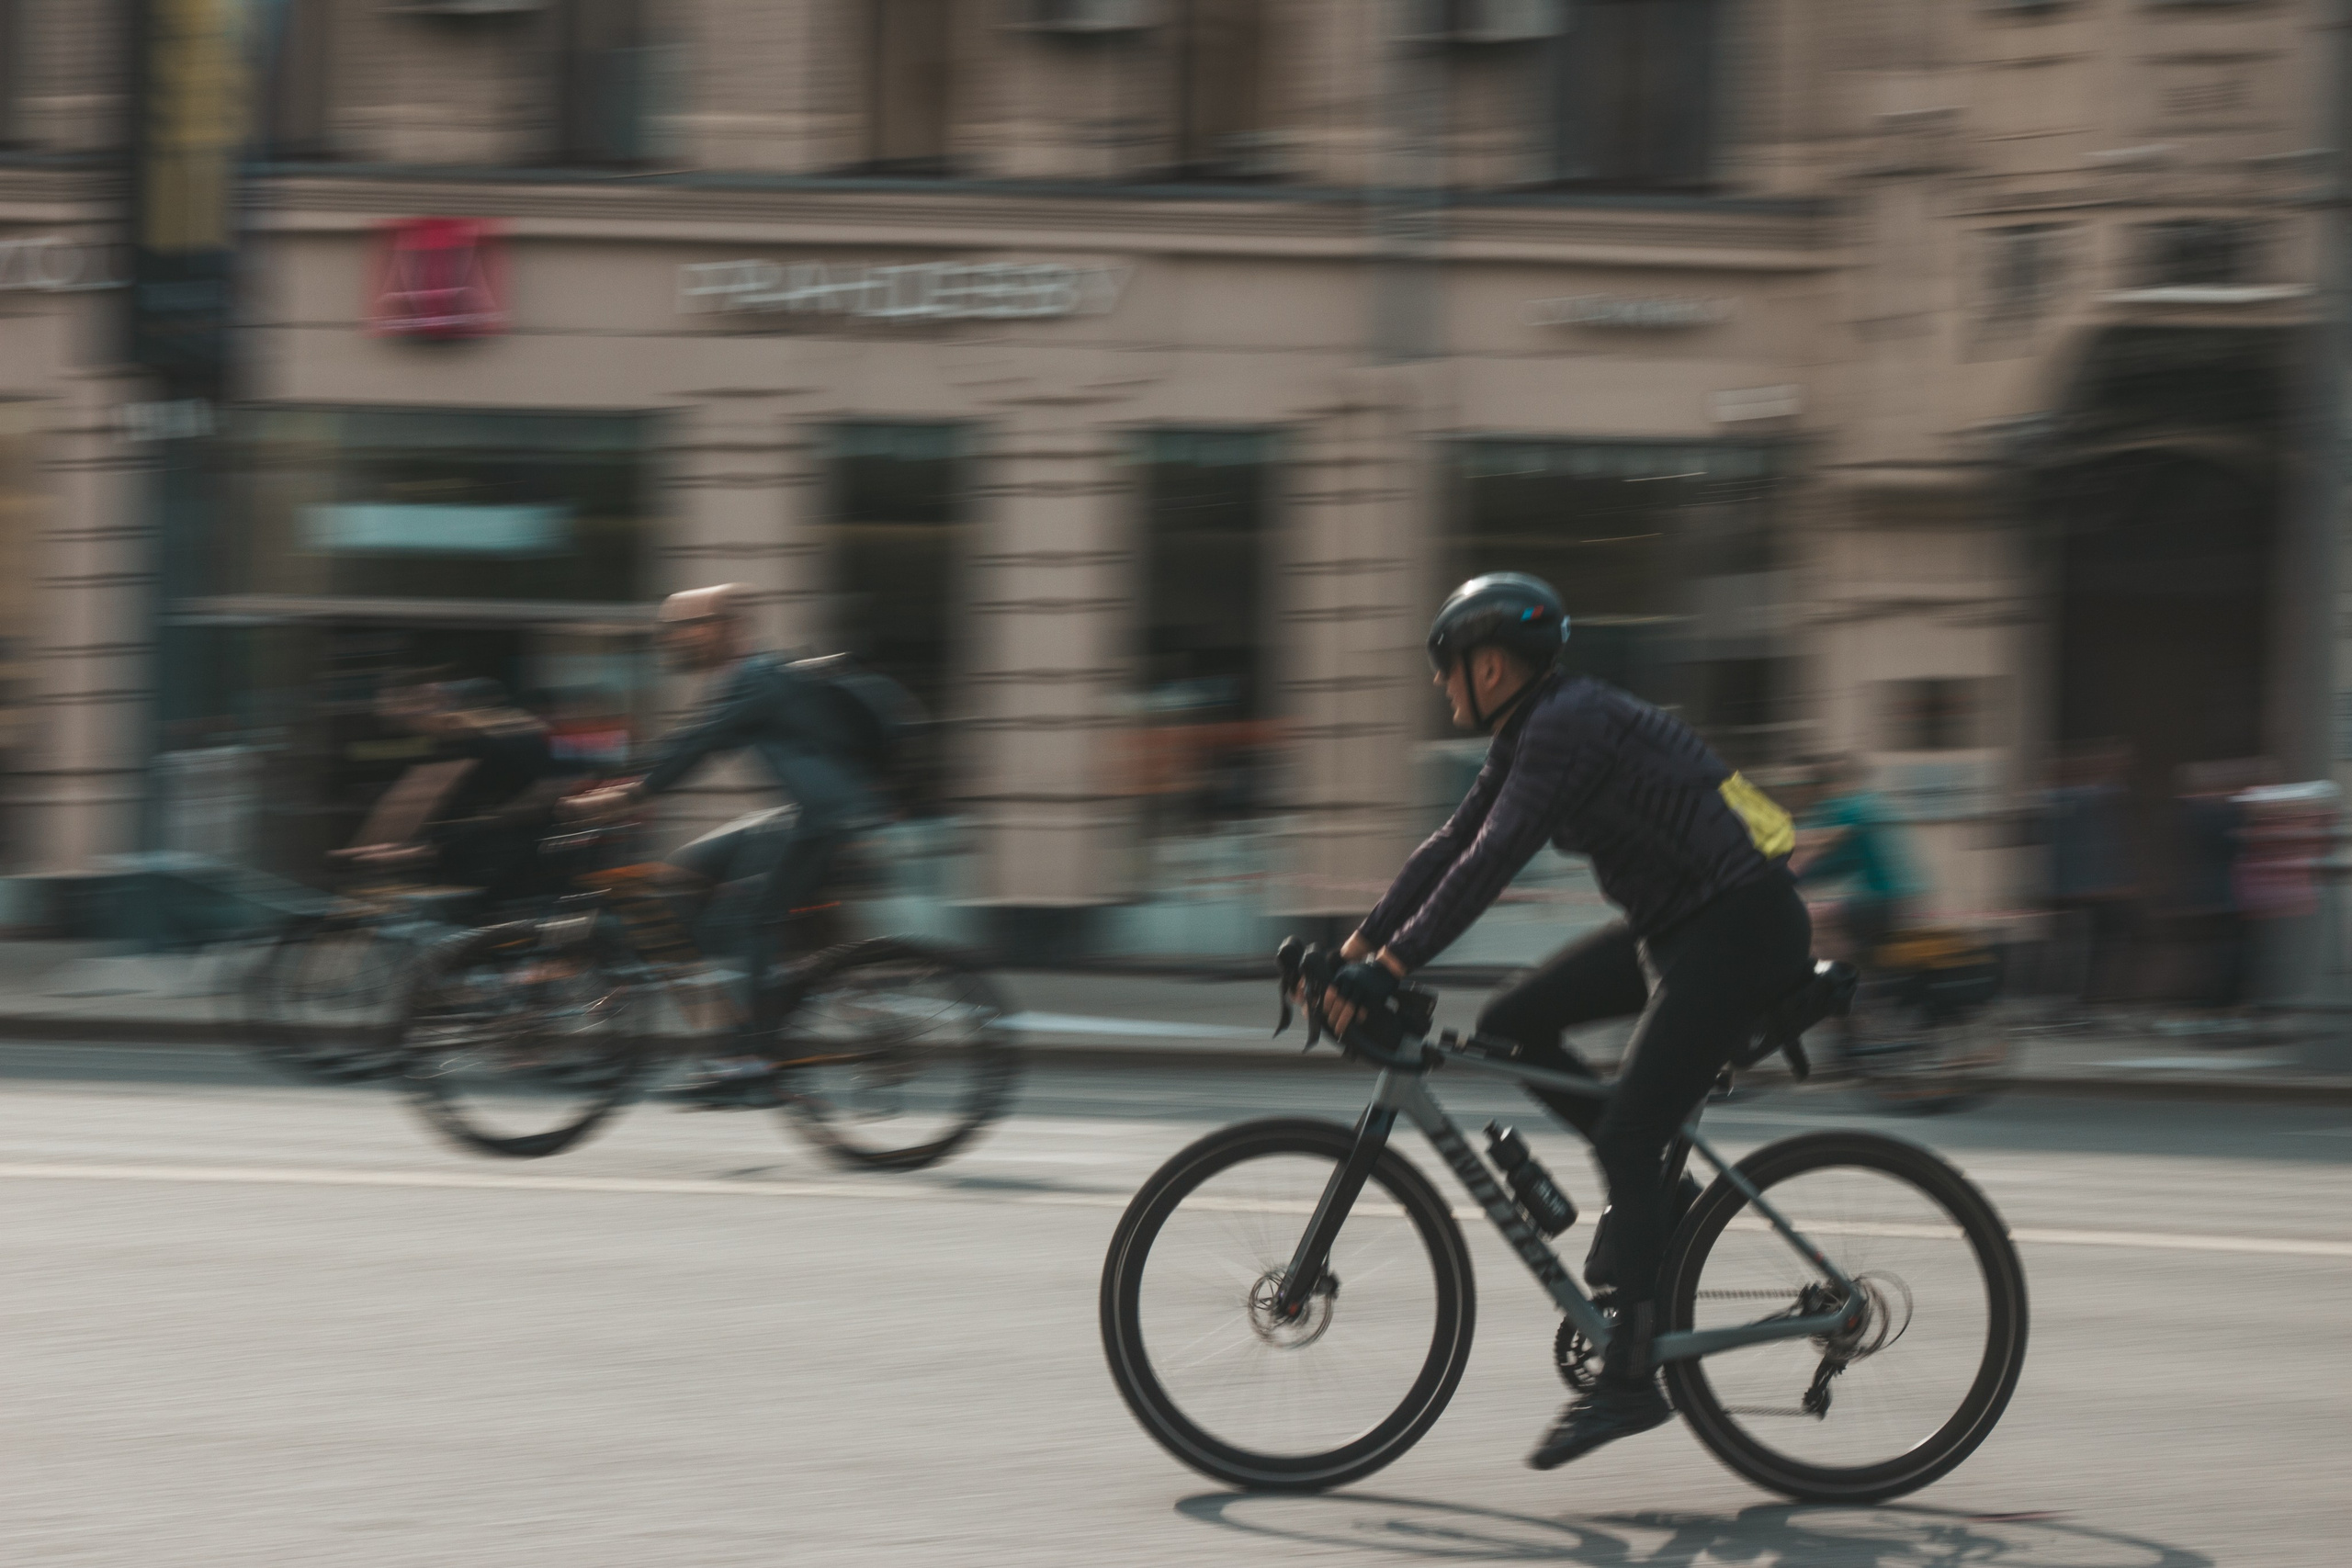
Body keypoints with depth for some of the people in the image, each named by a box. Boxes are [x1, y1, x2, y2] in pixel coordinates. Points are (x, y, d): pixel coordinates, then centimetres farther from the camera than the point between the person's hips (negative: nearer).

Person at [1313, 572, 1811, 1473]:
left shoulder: (1569, 726, -18)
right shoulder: (1535, 733, 12)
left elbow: (1490, 862, -26)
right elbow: (1453, 845, 15)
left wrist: (1390, 968, -27)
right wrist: (1356, 946, 10)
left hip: (1738, 933, -10)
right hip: (1676, 925, 10)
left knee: (1625, 1139, -15)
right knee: (1513, 1027, 7)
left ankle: (1627, 1379, -14)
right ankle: (1652, 1188, 13)